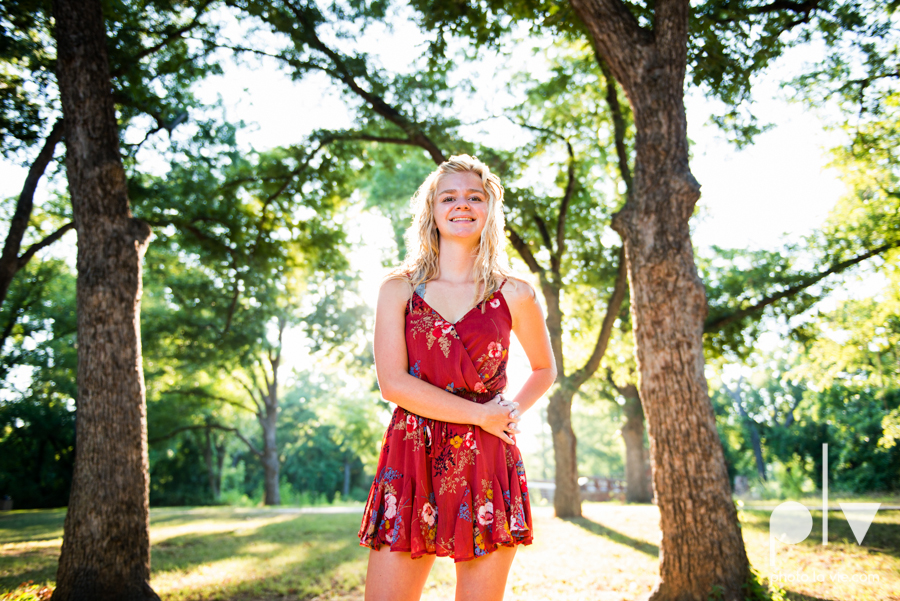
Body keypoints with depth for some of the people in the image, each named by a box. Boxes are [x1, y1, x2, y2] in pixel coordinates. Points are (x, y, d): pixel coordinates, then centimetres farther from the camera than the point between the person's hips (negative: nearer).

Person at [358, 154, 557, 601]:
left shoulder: (514, 295, 7)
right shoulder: (399, 289, 6)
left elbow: (545, 370, 23)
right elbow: (392, 382, -5)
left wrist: (514, 411, 4)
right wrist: (480, 414, -9)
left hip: (487, 463, 1)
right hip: (411, 460, 0)